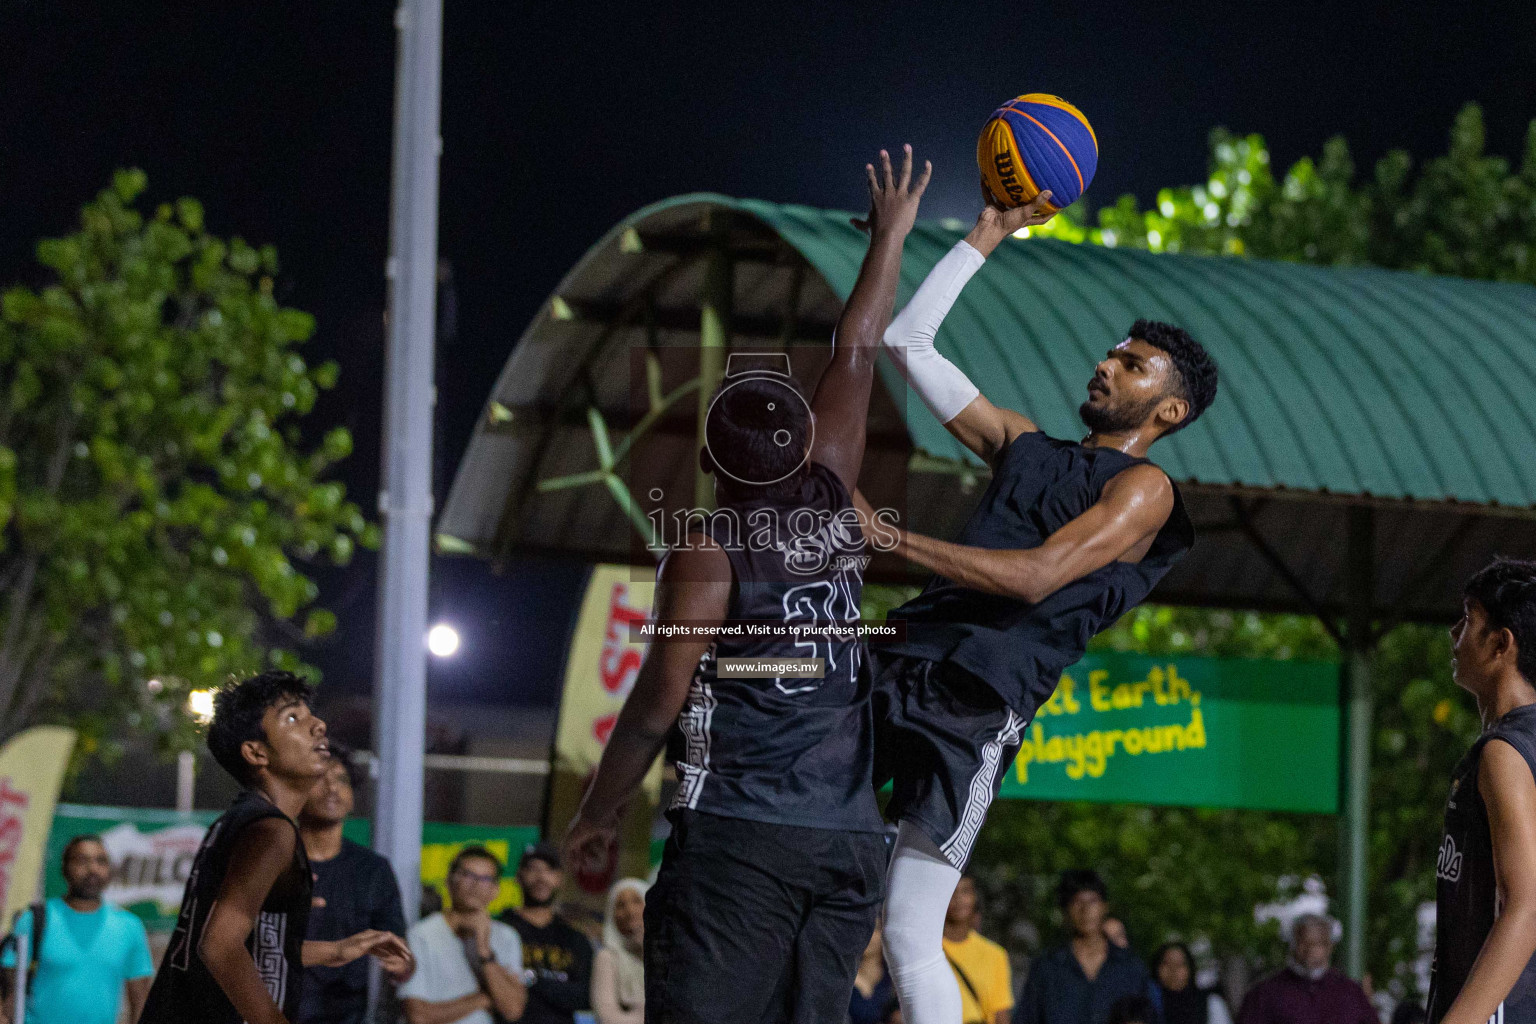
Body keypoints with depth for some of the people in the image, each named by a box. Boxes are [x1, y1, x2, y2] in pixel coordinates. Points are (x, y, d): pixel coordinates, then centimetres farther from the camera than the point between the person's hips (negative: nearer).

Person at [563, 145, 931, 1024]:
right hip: (851, 837, 5)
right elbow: (856, 364, 21)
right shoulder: (833, 512, 10)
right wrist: (889, 239, 33)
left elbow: (659, 703, -5)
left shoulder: (708, 553, -4)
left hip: (739, 831, -5)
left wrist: (601, 811, 6)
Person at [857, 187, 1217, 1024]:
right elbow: (908, 343, 27)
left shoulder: (1144, 489, 3)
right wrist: (989, 236, 24)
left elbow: (1035, 576, -12)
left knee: (909, 939, -11)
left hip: (978, 701, -7)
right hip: (904, 663, 7)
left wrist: (890, 538, -16)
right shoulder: (1024, 446, 24)